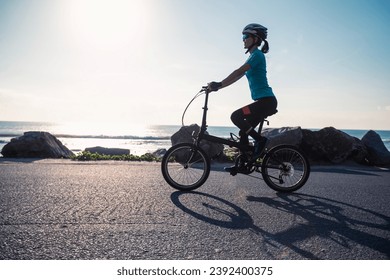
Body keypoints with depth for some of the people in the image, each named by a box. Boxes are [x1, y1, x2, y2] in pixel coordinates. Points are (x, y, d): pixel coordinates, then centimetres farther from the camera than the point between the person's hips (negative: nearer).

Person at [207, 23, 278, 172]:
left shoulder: (257, 54, -8)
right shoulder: (253, 56, 21)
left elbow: (239, 72, -21)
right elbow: (237, 76, 18)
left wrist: (218, 84, -26)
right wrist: (217, 86, 10)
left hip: (266, 101, -9)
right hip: (264, 101, 9)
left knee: (236, 116, -21)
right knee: (244, 131, 7)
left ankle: (260, 140, -8)